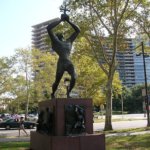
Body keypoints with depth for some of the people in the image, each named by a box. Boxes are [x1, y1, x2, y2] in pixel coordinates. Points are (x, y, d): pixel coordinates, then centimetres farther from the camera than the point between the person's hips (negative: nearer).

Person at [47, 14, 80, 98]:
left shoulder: (69, 41, 22)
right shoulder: (55, 41, 10)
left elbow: (78, 30, 28)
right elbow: (49, 28, -1)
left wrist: (68, 21, 23)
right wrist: (60, 20, 5)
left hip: (69, 63, 3)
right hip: (61, 63, -3)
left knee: (74, 77, -21)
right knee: (57, 81, 5)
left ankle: (68, 93, 5)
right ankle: (53, 94, 37)